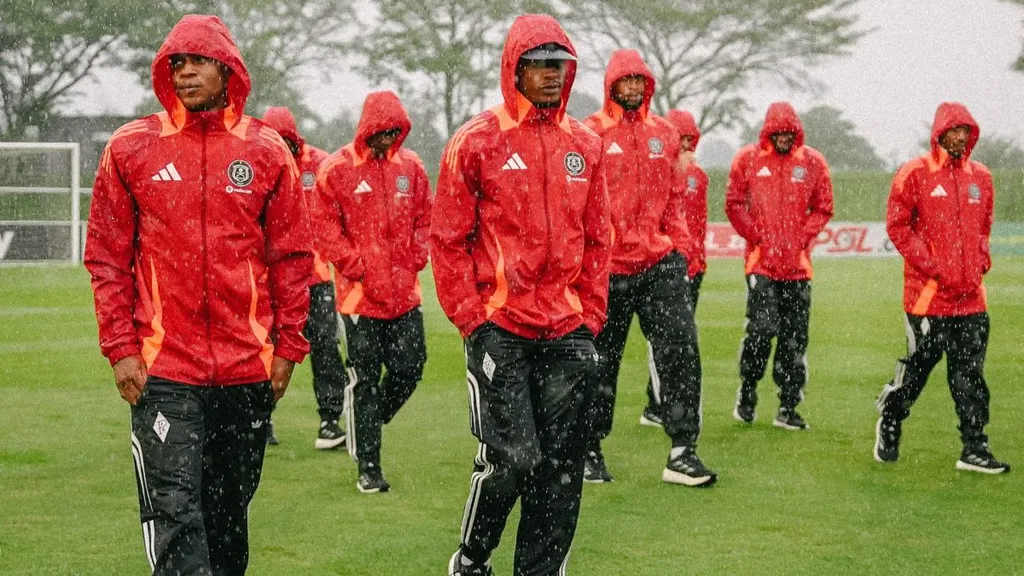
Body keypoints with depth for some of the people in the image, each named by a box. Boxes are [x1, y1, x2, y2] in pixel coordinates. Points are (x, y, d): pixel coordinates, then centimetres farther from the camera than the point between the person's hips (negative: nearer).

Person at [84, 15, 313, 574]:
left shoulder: (267, 151, 4)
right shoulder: (131, 149, 2)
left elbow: (291, 258, 7)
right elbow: (107, 259, 3)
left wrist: (288, 347, 4)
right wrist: (120, 349, -4)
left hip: (247, 370, 2)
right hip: (163, 370, -2)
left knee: (230, 507, 14)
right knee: (175, 512, -8)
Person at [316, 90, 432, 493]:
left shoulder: (410, 166, 8)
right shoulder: (337, 170, -4)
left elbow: (424, 218, 15)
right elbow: (328, 230, -4)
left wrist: (414, 261, 3)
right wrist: (358, 268, -10)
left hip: (404, 291, 4)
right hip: (360, 294, -4)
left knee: (409, 368, 5)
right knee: (365, 378, 2)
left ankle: (368, 422, 33)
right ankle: (368, 468, 10)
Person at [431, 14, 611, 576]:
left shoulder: (585, 144, 11)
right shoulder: (477, 141, -3)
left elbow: (596, 239, 15)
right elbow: (447, 239, -3)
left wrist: (590, 315, 8)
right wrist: (471, 317, -8)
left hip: (568, 333, 5)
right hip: (500, 329, -5)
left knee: (561, 466, 5)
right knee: (512, 457, -9)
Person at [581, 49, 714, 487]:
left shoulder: (665, 133, 11)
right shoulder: (590, 134, -3)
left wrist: (680, 243, 8)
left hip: (660, 261, 3)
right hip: (607, 266, -3)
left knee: (681, 349, -5)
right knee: (601, 361, 7)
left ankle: (682, 451, 0)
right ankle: (589, 451, 22)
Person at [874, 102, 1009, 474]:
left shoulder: (981, 177, 12)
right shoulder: (915, 174, -4)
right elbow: (897, 226, -5)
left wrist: (980, 262, 5)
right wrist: (932, 266, -11)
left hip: (970, 296, 4)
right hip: (928, 293, -4)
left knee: (970, 374, 5)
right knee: (918, 366, 5)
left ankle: (975, 450, 8)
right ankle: (889, 425, 28)